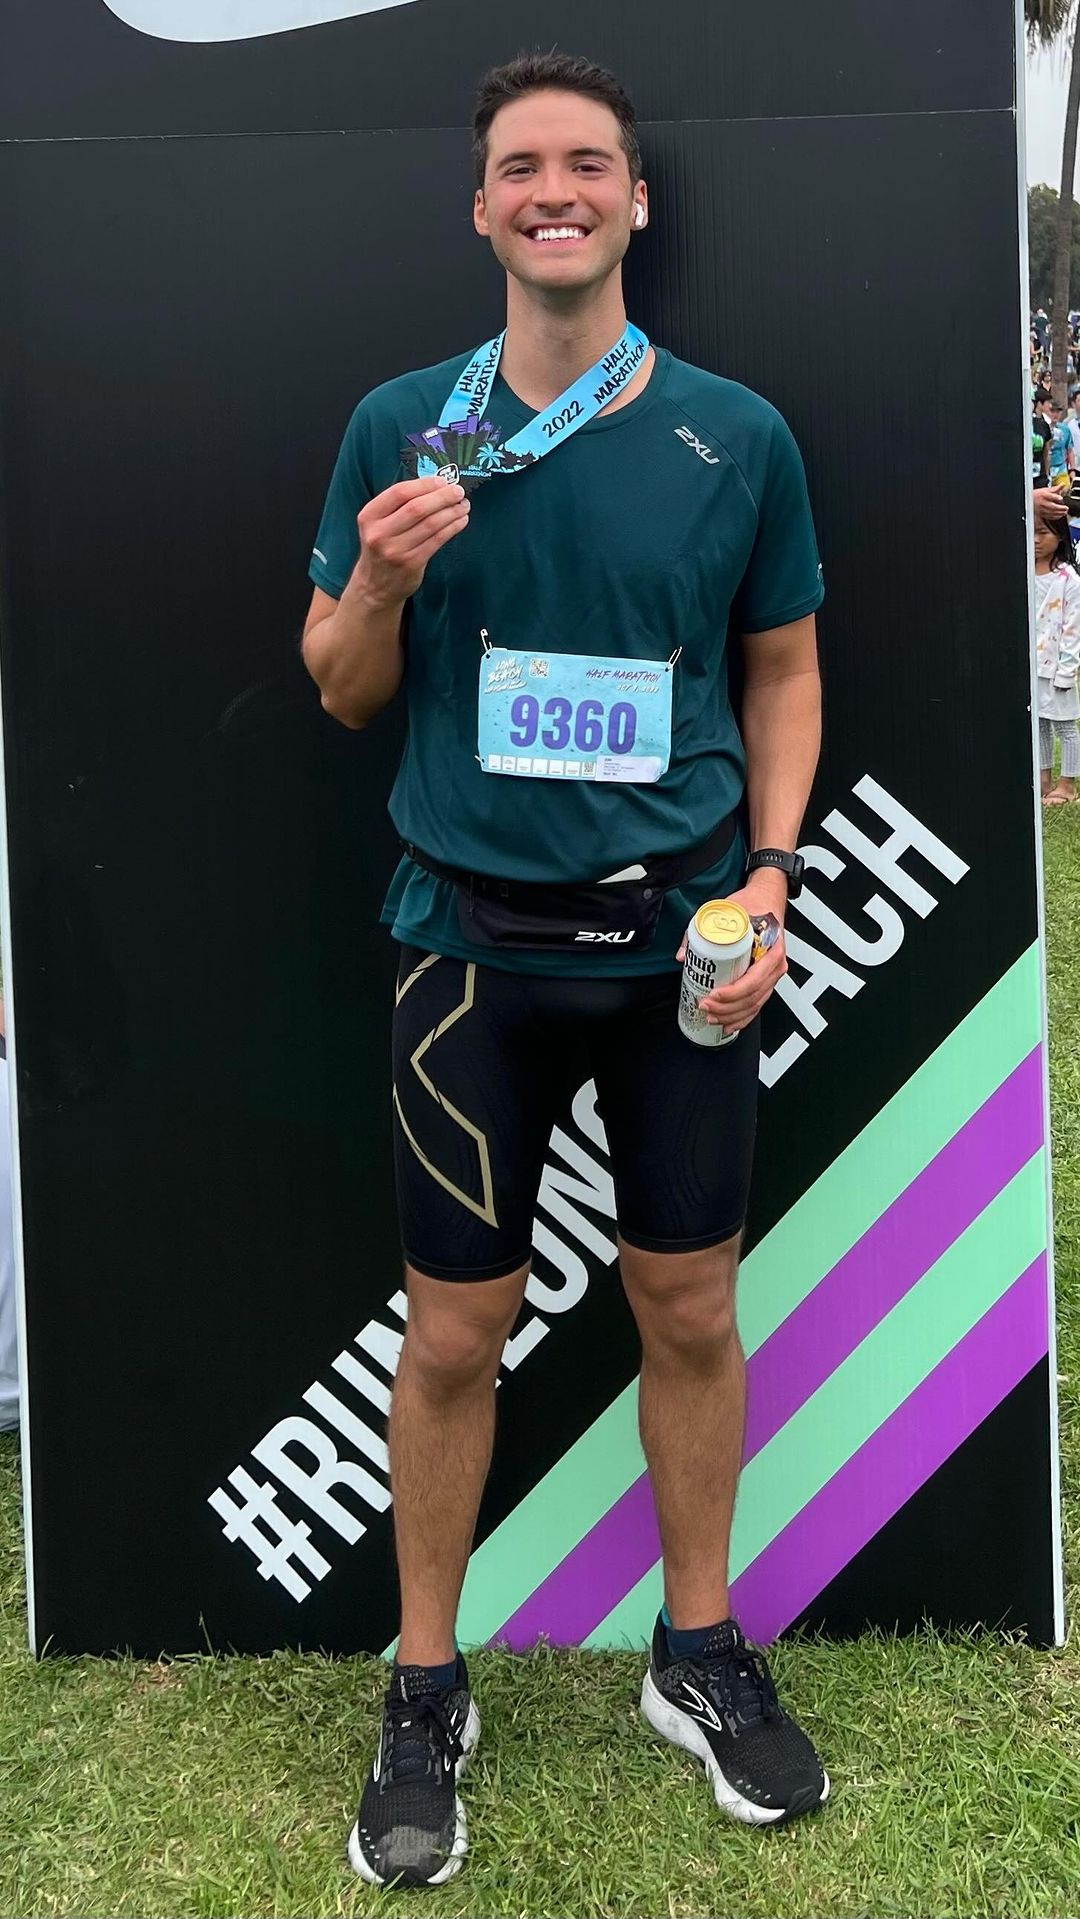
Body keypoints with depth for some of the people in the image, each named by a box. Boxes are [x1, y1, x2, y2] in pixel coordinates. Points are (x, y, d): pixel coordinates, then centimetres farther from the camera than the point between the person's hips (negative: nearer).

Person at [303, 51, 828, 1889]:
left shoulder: (738, 434, 2)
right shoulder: (400, 426, 1)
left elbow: (784, 673, 10)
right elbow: (340, 691, 7)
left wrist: (769, 870, -3)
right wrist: (380, 582, -14)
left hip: (684, 935, 1)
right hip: (478, 938, -1)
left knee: (690, 1309, 11)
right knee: (455, 1330, 6)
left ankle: (700, 1652, 33)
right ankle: (425, 1692, 26)